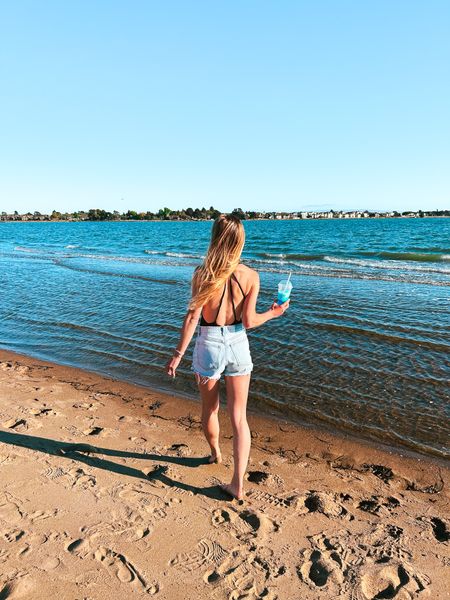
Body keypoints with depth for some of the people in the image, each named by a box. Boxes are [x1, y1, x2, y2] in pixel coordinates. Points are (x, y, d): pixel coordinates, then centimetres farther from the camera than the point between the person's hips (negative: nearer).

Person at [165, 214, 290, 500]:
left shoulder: (203, 273, -13)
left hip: (209, 344, -1)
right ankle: (238, 483, 11)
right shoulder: (251, 276, -9)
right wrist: (273, 313, 12)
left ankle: (216, 453, 49)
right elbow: (248, 321, -7)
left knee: (210, 408, 24)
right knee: (239, 417, 9)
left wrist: (178, 354, -6)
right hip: (238, 344, 1)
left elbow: (192, 317, -13)